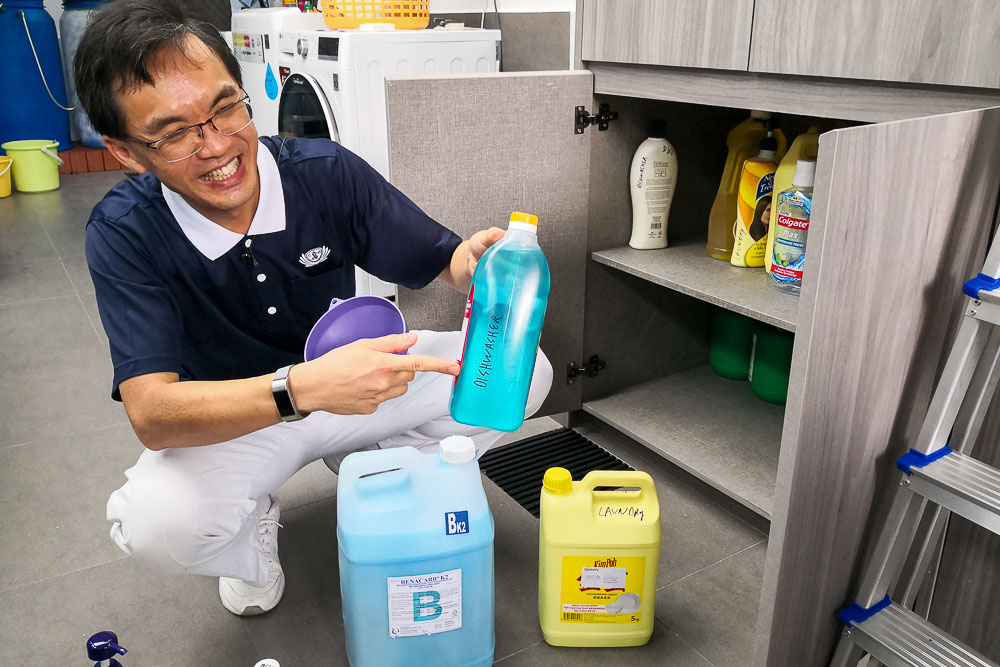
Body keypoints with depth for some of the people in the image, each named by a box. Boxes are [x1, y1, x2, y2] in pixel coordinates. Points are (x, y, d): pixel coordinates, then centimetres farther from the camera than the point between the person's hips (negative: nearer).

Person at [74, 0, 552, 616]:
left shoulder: (328, 173, -17)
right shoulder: (124, 234, -21)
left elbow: (439, 261, -9)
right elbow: (151, 413, -30)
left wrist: (476, 263, -35)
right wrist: (304, 387, -47)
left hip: (355, 376, 3)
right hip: (226, 424, -2)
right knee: (154, 522, -35)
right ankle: (250, 530, 4)